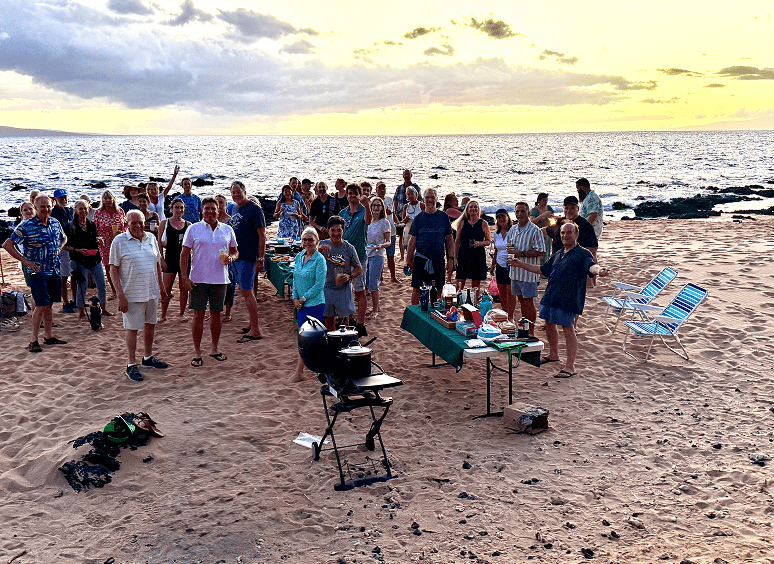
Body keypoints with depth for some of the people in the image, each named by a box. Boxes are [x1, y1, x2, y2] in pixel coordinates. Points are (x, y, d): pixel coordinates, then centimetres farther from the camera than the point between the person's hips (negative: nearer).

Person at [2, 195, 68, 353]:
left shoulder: (55, 223, 6)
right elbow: (7, 244, -11)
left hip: (54, 270, 6)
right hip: (37, 272, -6)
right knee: (41, 305, -9)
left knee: (49, 304, 12)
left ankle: (48, 336, 21)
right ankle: (34, 341, -1)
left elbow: (63, 239, 28)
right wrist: (24, 261, -13)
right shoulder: (26, 226, -11)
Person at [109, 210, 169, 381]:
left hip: (152, 292, 5)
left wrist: (162, 288, 16)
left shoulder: (151, 239, 7)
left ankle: (148, 358, 32)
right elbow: (114, 270, -10)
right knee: (132, 329, 2)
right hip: (132, 294, -5)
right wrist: (121, 296, -16)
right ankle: (131, 365, 11)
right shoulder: (119, 241, -8)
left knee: (150, 325, 16)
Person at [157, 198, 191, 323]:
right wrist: (162, 259, -5)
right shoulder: (164, 223, 3)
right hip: (170, 259, -1)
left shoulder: (188, 225, 8)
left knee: (184, 287, 6)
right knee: (166, 288, 0)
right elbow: (159, 242, 2)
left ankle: (182, 314, 18)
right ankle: (163, 315, 11)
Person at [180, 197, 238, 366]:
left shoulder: (227, 230, 9)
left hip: (220, 279, 2)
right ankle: (197, 352, 8)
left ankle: (215, 349, 23)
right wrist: (184, 277, -8)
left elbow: (235, 251, 17)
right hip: (198, 280, -2)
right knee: (198, 315, -1)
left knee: (216, 314, 10)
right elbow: (185, 254, 1)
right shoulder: (193, 229, 2)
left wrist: (231, 258, -7)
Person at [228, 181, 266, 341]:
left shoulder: (254, 209, -12)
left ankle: (255, 331, -3)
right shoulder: (236, 209, 14)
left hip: (248, 256, -8)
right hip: (236, 256, 8)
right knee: (245, 291, 14)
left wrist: (260, 259, -18)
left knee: (247, 292, -8)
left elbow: (262, 235, -14)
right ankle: (252, 324, 25)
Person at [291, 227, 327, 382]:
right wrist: (295, 298, 2)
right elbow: (295, 279, 14)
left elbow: (319, 284, -15)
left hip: (314, 304, -7)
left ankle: (299, 371, 1)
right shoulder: (299, 257, 9)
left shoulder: (319, 259, -12)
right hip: (301, 304, 7)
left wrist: (303, 298, -12)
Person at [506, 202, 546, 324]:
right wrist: (508, 248, -2)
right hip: (515, 271, 7)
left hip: (528, 272, -7)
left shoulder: (534, 230, -12)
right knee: (521, 300, 15)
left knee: (528, 302, -3)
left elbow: (541, 252, -18)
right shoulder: (513, 229, 10)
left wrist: (521, 253, -21)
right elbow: (507, 244, 24)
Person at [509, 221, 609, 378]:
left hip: (568, 299, -8)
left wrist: (599, 270, -51)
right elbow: (542, 269, 30)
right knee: (549, 324, 19)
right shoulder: (558, 254, 18)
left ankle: (570, 366, 1)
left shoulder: (582, 254, -6)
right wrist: (521, 264, 31)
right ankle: (553, 354, 41)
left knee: (568, 329, -5)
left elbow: (591, 266, -27)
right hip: (551, 296, 8)